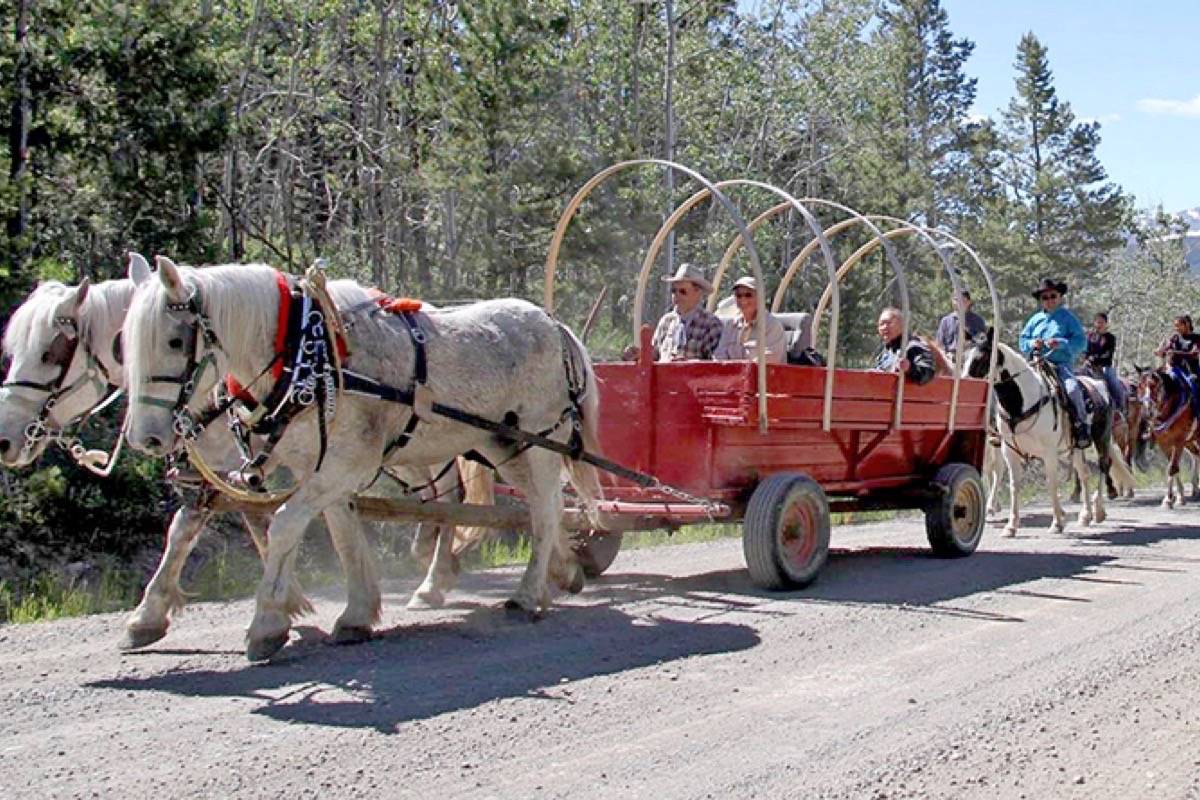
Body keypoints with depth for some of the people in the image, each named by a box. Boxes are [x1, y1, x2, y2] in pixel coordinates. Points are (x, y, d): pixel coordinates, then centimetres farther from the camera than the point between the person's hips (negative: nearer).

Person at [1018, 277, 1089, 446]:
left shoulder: (1067, 317, 5)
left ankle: (1081, 426, -17)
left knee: (1072, 388, -29)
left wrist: (1061, 343, -17)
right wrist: (1032, 344, -4)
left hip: (1061, 363, -4)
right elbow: (1023, 340, 19)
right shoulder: (1035, 319, 16)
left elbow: (1081, 342, -2)